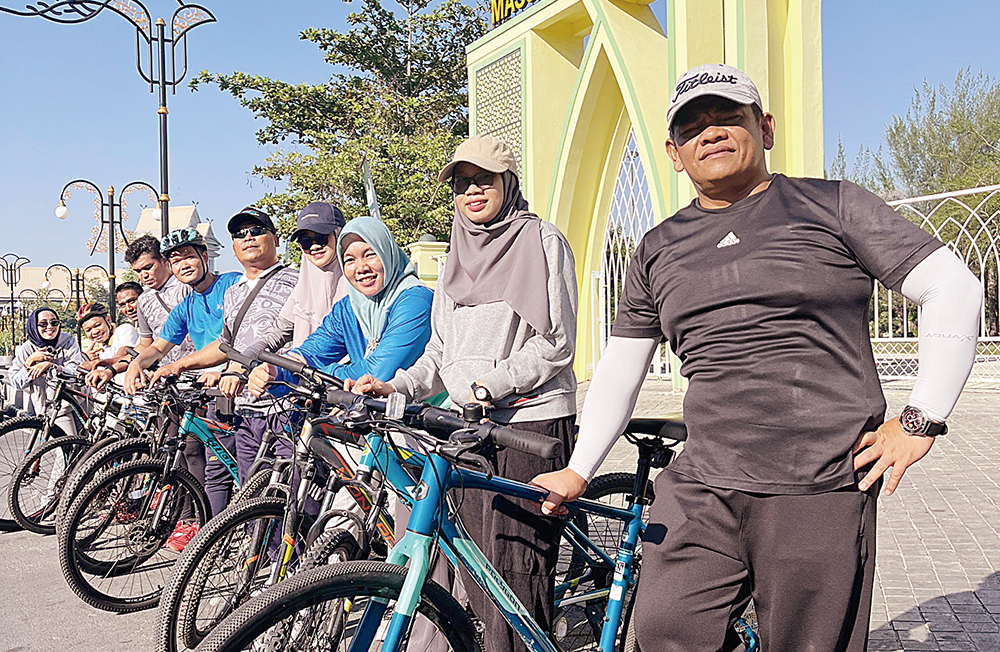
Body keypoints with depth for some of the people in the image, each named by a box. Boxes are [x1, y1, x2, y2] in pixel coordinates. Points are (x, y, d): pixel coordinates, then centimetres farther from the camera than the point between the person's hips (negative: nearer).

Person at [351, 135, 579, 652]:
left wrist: (489, 385, -16)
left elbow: (555, 342, -8)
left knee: (514, 564, -9)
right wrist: (396, 387, 3)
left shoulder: (541, 240, -1)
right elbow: (442, 349, 19)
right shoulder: (459, 255, 20)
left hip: (529, 421, -6)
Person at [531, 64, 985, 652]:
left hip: (821, 494, -3)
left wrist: (922, 420, -4)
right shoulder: (660, 249, 15)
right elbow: (621, 367, 17)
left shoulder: (832, 206, 4)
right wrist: (579, 471, 10)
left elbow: (955, 289, 2)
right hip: (698, 493, 3)